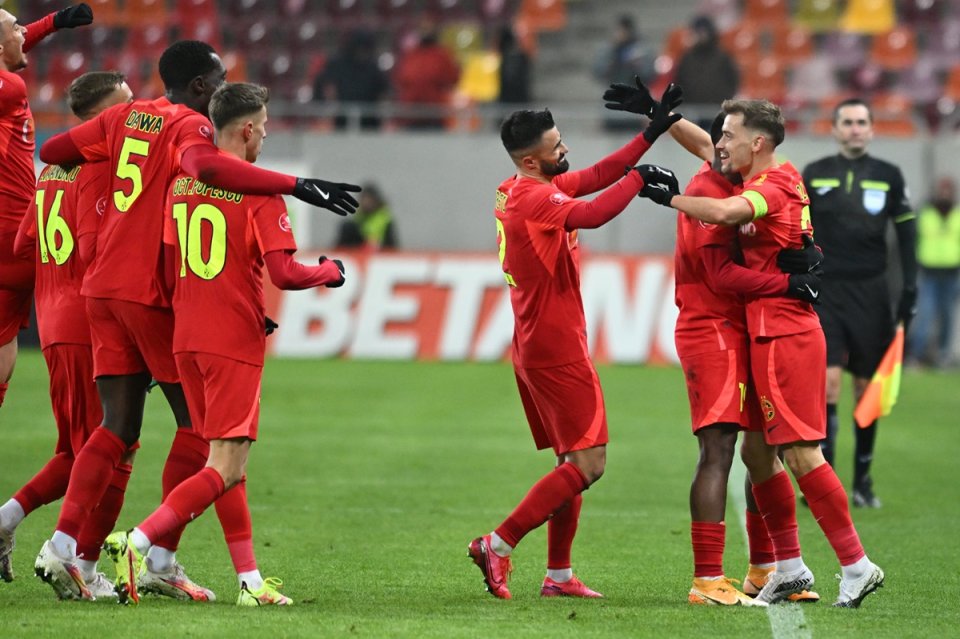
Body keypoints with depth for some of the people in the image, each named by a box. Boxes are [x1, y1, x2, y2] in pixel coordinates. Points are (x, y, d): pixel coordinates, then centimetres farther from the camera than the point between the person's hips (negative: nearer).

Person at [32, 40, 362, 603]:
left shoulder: (126, 117, 13)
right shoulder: (189, 125, -9)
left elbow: (52, 149, 19)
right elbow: (204, 165, -33)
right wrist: (296, 187, -35)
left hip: (105, 285, 7)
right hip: (153, 291, -7)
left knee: (119, 426, 9)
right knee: (197, 422, 4)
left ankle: (63, 545, -4)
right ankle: (162, 561, 0)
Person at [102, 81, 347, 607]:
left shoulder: (180, 184, 10)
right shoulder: (259, 191, -10)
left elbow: (169, 263, 14)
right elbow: (285, 274, -16)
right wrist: (330, 272, 5)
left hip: (187, 339, 7)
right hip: (235, 341, -7)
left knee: (228, 463, 14)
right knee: (226, 469, -6)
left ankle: (249, 579, 13)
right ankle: (136, 543, -20)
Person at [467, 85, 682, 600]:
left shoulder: (518, 191, 12)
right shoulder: (534, 198, -18)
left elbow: (594, 177, 17)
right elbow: (592, 214, -36)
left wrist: (652, 132, 12)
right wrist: (640, 180, -23)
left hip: (536, 347, 11)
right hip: (556, 350, -11)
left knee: (573, 462, 14)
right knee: (588, 463, -9)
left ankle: (558, 574, 14)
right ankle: (497, 546, -10)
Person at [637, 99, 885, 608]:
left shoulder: (772, 187, -14)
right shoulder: (770, 183, 14)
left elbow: (722, 212, -34)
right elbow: (707, 148, 29)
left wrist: (669, 197, -21)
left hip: (784, 335, -10)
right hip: (772, 335, 10)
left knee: (801, 453, -10)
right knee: (757, 450, 13)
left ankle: (856, 566, -8)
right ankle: (789, 567, 20)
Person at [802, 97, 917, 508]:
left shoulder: (888, 177, 6)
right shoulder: (813, 175, 4)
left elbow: (906, 235, 9)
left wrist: (910, 290, 3)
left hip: (870, 295, 1)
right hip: (824, 291, -1)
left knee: (867, 388, 4)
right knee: (827, 381, -12)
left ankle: (863, 481, 13)